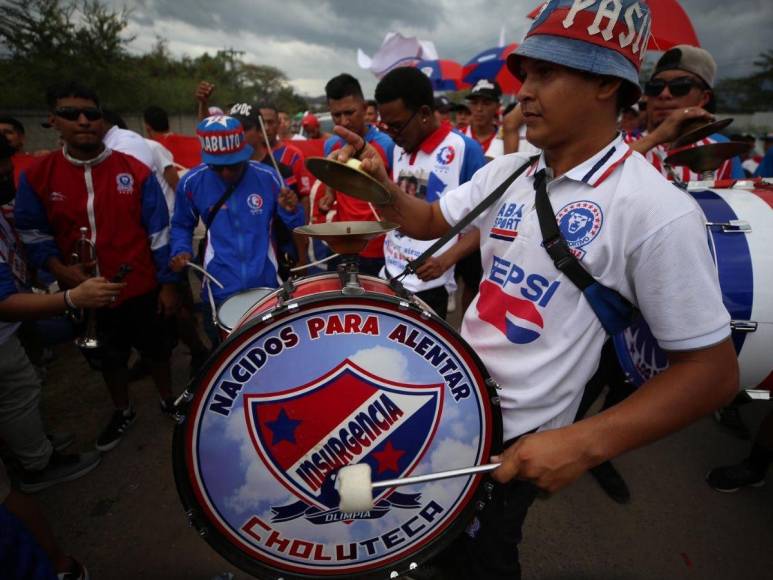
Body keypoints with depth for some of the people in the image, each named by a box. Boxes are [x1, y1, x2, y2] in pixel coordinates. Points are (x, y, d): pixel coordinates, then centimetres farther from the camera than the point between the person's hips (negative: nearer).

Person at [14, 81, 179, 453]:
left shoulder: (135, 171, -9)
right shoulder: (36, 177, -5)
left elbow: (159, 233, -6)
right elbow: (33, 235, 3)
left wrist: (168, 283, -7)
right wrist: (59, 269, -16)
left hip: (143, 289, -2)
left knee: (158, 350, 17)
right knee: (108, 359, 21)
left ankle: (168, 400, 43)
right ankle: (122, 412, 46)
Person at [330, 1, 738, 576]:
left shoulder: (658, 213, -22)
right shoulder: (504, 172, -1)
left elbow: (713, 369, -17)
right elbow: (428, 221, 11)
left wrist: (585, 442, -25)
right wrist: (382, 185, -10)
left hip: (517, 437, -6)